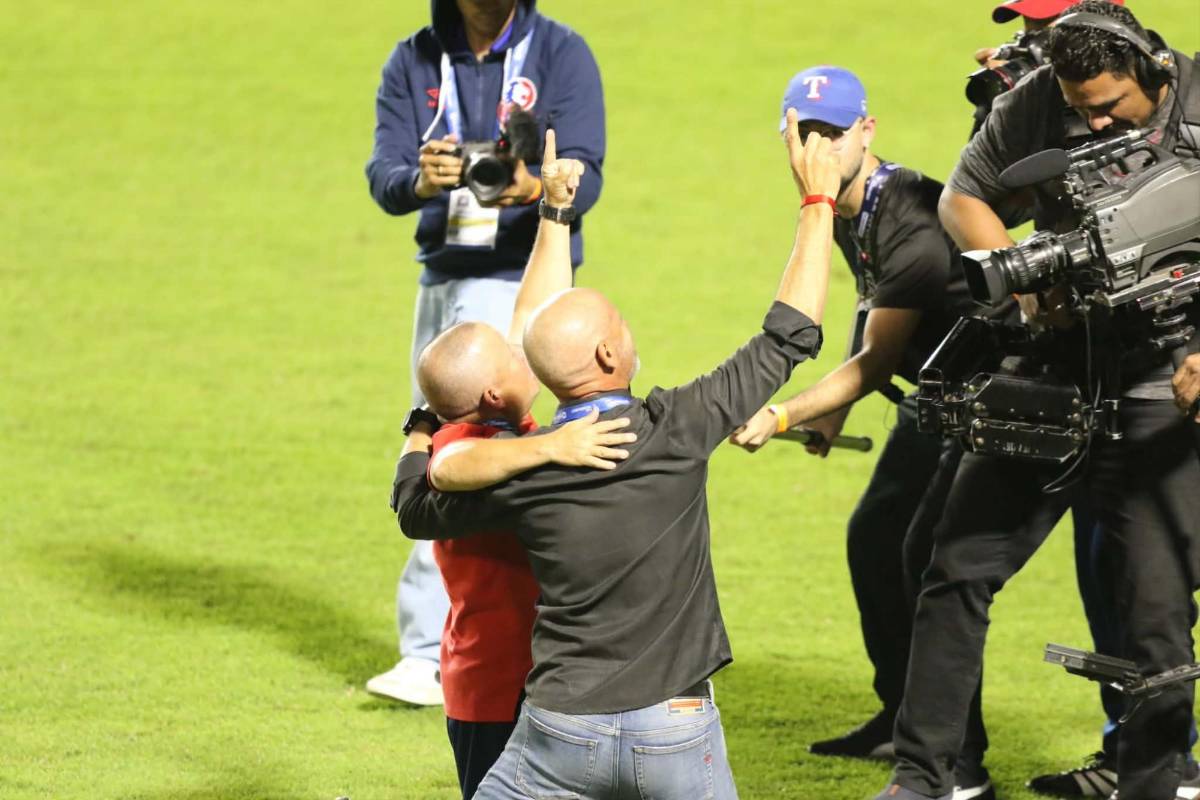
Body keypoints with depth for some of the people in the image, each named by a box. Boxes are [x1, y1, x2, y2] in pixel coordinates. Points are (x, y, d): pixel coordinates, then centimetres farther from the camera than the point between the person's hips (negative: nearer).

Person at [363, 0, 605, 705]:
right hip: (441, 276, 6)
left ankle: (433, 654, -16)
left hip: (520, 279, -6)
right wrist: (422, 181, -33)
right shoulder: (415, 62, 4)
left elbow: (585, 176, -16)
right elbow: (383, 176, -8)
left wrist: (530, 189, -39)